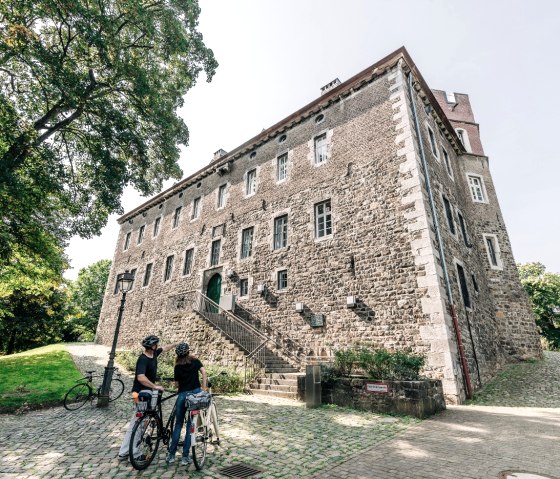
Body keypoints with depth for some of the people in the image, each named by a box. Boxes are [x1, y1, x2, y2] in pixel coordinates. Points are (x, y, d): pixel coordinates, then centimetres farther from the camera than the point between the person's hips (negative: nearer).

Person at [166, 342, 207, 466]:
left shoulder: (177, 366, 4)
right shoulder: (195, 361, 2)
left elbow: (177, 384, 7)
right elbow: (204, 372, -8)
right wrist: (204, 388, -2)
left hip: (182, 395, 1)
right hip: (195, 393, -1)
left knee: (178, 424, 16)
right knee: (191, 425, 7)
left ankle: (171, 455, 19)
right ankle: (185, 457, 10)